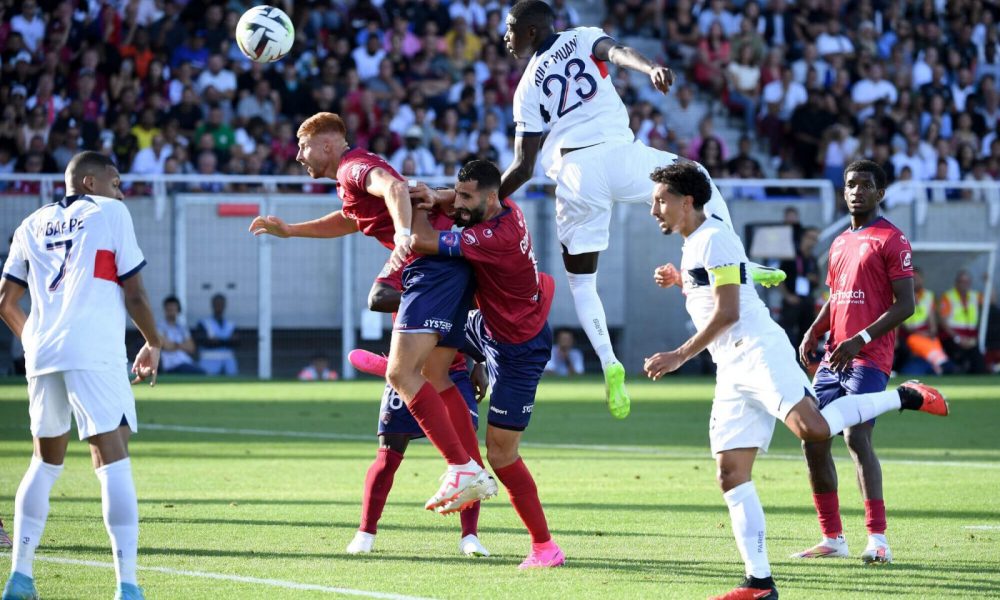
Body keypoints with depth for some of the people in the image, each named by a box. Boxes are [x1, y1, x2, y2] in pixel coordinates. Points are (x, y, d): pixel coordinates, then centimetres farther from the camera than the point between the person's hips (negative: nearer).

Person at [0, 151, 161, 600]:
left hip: (42, 355, 5)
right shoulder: (110, 213, 7)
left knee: (46, 461, 19)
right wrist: (153, 344, 18)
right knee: (112, 461, -9)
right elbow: (134, 294, 3)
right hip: (94, 352, -5)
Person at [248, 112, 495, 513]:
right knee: (434, 377, 14)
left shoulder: (355, 168, -5)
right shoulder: (352, 177, 27)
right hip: (449, 268, 11)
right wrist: (288, 230, 50)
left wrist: (403, 233, -45)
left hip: (433, 266, -11)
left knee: (401, 372, -17)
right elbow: (351, 221, 49)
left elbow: (394, 187, -28)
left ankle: (463, 469, -23)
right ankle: (477, 476, 12)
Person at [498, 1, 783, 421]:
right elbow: (618, 52, -10)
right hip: (619, 153, 0)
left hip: (575, 173, 0)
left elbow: (523, 167, 9)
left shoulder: (527, 87, 15)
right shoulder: (583, 39, 16)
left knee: (581, 279, 14)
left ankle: (608, 363, -5)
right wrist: (652, 69, -29)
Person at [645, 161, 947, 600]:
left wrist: (680, 356, -13)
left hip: (759, 353, -9)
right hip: (732, 370, 9)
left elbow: (727, 312, -15)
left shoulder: (714, 238, -7)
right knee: (731, 476, -1)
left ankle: (903, 397, -10)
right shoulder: (693, 245, 23)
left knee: (812, 429, -30)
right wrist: (680, 282, 23)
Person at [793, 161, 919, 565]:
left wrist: (860, 340, -20)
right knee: (813, 439, 4)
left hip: (868, 359, -8)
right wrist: (814, 332, 7)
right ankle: (832, 538, 13)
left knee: (856, 436, -21)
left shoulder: (891, 240, -5)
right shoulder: (839, 244, 20)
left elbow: (905, 304, -11)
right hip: (834, 358, 8)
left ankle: (877, 539, -23)